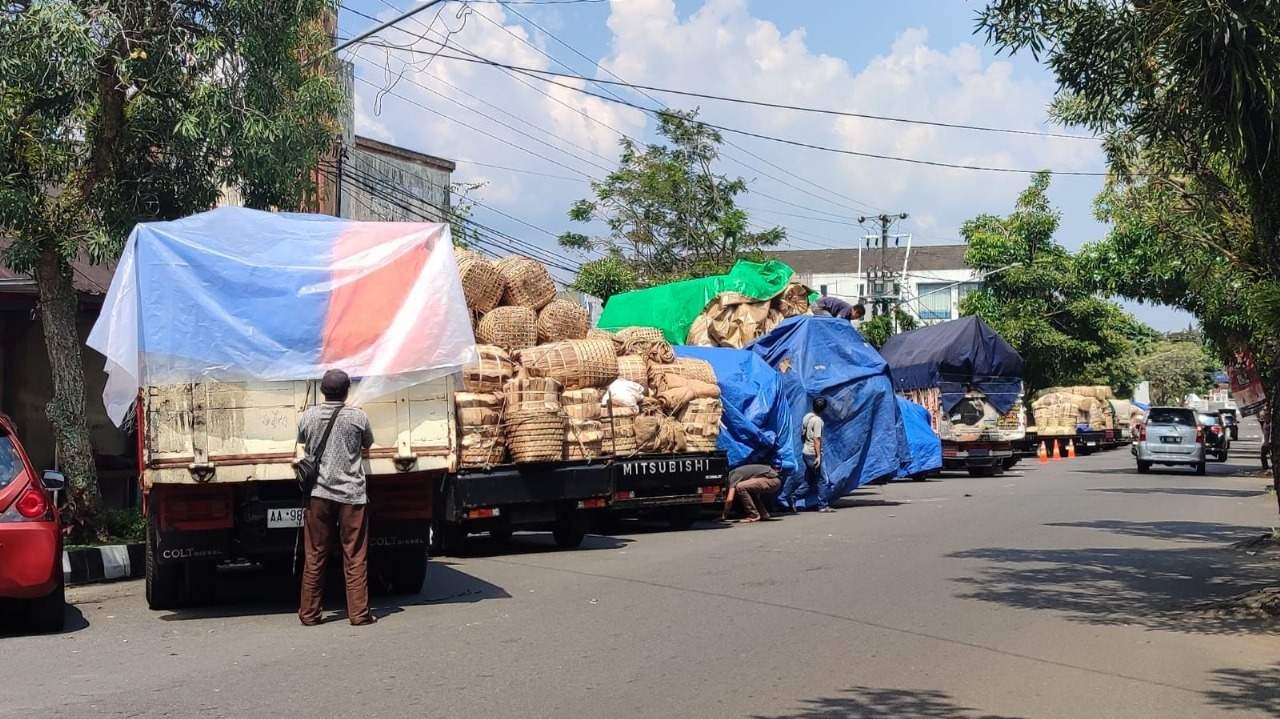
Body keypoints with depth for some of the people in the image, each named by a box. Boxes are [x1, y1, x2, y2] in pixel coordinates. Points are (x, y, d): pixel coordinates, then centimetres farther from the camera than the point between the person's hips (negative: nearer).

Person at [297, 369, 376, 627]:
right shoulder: (358, 417, -5)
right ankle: (359, 613, 3)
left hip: (318, 494, 2)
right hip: (351, 494, -2)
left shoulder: (307, 417, 0)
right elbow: (368, 443, 12)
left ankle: (309, 613, 13)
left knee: (314, 557, 9)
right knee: (355, 558, 3)